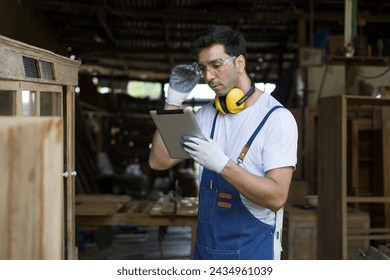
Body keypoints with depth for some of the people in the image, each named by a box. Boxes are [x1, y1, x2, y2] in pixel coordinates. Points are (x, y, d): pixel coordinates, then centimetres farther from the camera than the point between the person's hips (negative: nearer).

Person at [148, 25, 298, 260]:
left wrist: (222, 164, -32)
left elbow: (277, 197, -21)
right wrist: (174, 99, -7)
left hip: (249, 248, -5)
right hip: (205, 245, 5)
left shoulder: (277, 118, -13)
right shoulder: (206, 115, 4)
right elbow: (159, 161, -3)